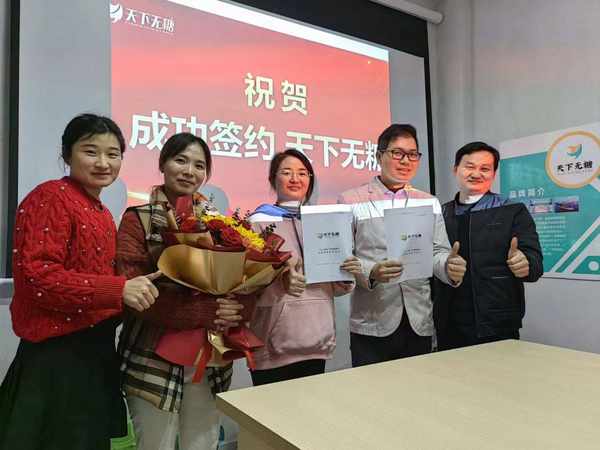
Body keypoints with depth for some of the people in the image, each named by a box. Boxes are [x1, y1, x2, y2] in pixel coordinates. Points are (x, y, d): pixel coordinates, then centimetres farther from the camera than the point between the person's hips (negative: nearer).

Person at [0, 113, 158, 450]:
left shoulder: (101, 212, 11)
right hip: (56, 353, -8)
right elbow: (37, 275, -23)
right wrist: (118, 290, -30)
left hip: (96, 347, 8)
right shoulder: (51, 198, -15)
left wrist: (135, 286, 2)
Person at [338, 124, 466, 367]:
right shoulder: (351, 201, 0)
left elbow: (438, 252, 7)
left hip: (420, 323, 3)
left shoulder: (429, 203, 11)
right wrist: (370, 273, -22)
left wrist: (450, 266, -16)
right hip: (372, 325, -3)